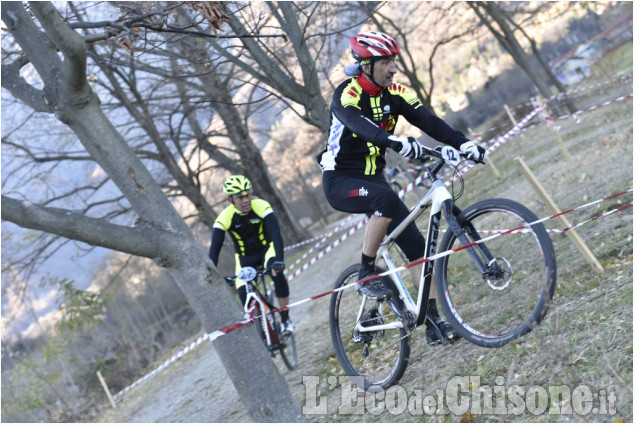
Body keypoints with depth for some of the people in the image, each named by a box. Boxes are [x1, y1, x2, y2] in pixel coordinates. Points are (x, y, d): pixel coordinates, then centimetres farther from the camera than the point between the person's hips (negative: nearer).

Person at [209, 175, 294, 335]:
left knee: (277, 273, -32)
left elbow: (276, 234, -37)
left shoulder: (261, 206, -28)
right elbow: (214, 248, -27)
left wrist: (279, 260, -52)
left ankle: (285, 320, -18)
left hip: (266, 249, -2)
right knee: (244, 295, -15)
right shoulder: (224, 218, -24)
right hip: (245, 257, 2)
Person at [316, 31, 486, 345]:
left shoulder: (393, 94, 0)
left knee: (416, 245, -5)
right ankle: (366, 275, -20)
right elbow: (360, 125, -40)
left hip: (373, 178, 6)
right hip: (339, 181, -6)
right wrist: (399, 143, -58)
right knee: (387, 200, -37)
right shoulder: (346, 95, -18)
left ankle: (433, 322, -1)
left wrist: (463, 143, -28)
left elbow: (427, 120, -12)